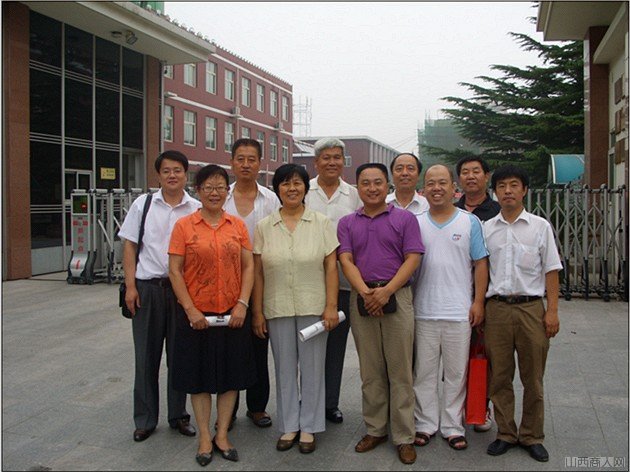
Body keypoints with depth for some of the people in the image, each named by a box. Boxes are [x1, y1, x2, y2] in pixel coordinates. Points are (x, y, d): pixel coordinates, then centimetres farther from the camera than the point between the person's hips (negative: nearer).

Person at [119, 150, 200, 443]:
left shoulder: (196, 209, 1)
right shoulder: (142, 205, 3)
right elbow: (129, 246, 4)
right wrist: (130, 285, -4)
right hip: (147, 286, 0)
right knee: (146, 355, 8)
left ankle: (179, 415, 26)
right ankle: (145, 420, 22)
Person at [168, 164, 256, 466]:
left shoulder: (238, 225, 4)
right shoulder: (184, 225, -3)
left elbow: (249, 266, 3)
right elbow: (174, 271, -5)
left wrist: (242, 304, -8)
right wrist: (190, 309, -12)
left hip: (233, 313, 2)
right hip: (197, 314, -2)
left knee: (230, 374, 10)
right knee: (199, 375, 9)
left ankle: (222, 434, 26)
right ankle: (205, 437, 24)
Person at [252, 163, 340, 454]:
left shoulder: (322, 223, 0)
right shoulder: (264, 227, 3)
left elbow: (331, 267, -2)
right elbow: (257, 272, 3)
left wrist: (331, 306, -8)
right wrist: (257, 312, 0)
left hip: (313, 308, -1)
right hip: (277, 309, 1)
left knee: (312, 368, 8)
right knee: (284, 368, 12)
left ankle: (308, 427, 24)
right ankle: (289, 426, 27)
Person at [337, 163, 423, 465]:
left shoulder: (405, 219, 5)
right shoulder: (347, 223, 11)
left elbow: (413, 259, -4)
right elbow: (346, 261, 1)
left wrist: (386, 291, -15)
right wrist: (366, 292, -15)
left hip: (397, 298, -2)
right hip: (361, 300, 2)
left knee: (400, 370, 1)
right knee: (370, 370, 10)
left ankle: (404, 437, 12)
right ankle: (375, 430, 23)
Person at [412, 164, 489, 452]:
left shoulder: (470, 222, 4)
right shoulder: (415, 223, 7)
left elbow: (480, 264, 3)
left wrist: (478, 302, -3)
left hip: (459, 312, -1)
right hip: (423, 310, 1)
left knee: (456, 373, 7)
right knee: (424, 372, 8)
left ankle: (452, 426, 20)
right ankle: (426, 424, 22)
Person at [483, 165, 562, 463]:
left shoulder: (540, 226, 4)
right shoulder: (486, 229, 7)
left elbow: (551, 270, 3)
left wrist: (552, 310, -4)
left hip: (531, 307, -1)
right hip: (496, 307, 1)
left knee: (533, 377, 7)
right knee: (499, 376, 7)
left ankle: (532, 436, 22)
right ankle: (506, 434, 22)